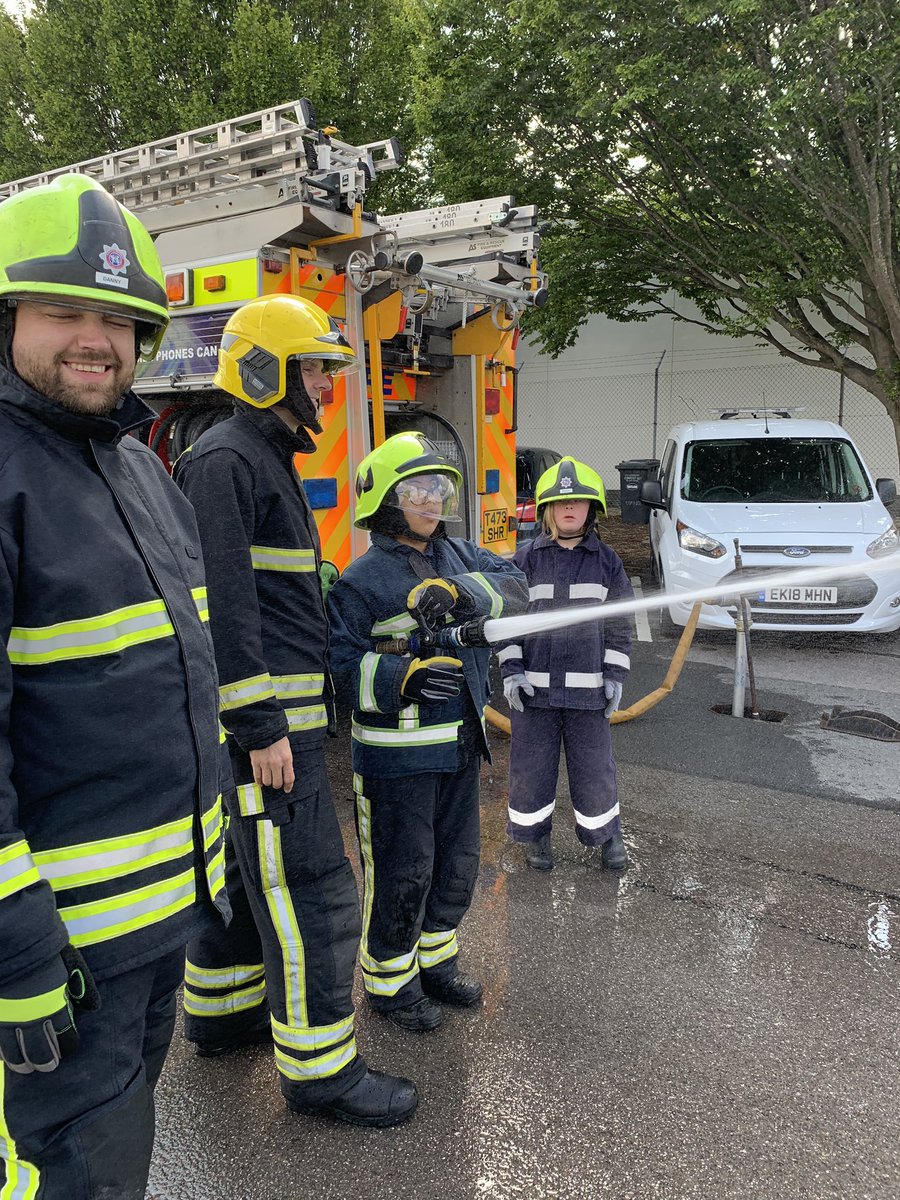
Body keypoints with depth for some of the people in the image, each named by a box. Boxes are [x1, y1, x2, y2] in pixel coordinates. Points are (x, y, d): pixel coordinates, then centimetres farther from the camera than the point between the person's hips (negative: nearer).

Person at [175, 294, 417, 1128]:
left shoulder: (267, 461, 19)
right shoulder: (224, 461, -14)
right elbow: (223, 606, -22)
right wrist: (262, 729, -23)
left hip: (277, 715, 11)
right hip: (262, 722, -11)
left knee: (246, 869, 21)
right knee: (312, 894, -3)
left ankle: (219, 1011, 39)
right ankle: (318, 1068, 12)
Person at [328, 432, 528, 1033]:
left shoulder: (459, 557, 7)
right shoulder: (363, 578, -12)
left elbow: (515, 586, -7)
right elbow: (340, 663, -17)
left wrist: (460, 591, -25)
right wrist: (402, 677, -33)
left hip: (461, 741, 7)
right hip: (398, 751, -7)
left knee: (459, 858, 20)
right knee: (402, 868, 6)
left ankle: (435, 958, 41)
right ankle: (390, 979, 28)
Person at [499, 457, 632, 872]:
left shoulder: (607, 560, 4)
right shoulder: (525, 558, 1)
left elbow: (619, 624, 7)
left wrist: (615, 676, 1)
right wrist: (510, 670, -5)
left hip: (587, 687, 0)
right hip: (533, 685, 0)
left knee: (594, 764, 9)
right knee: (532, 764, 9)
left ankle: (607, 834, 30)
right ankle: (535, 834, 29)